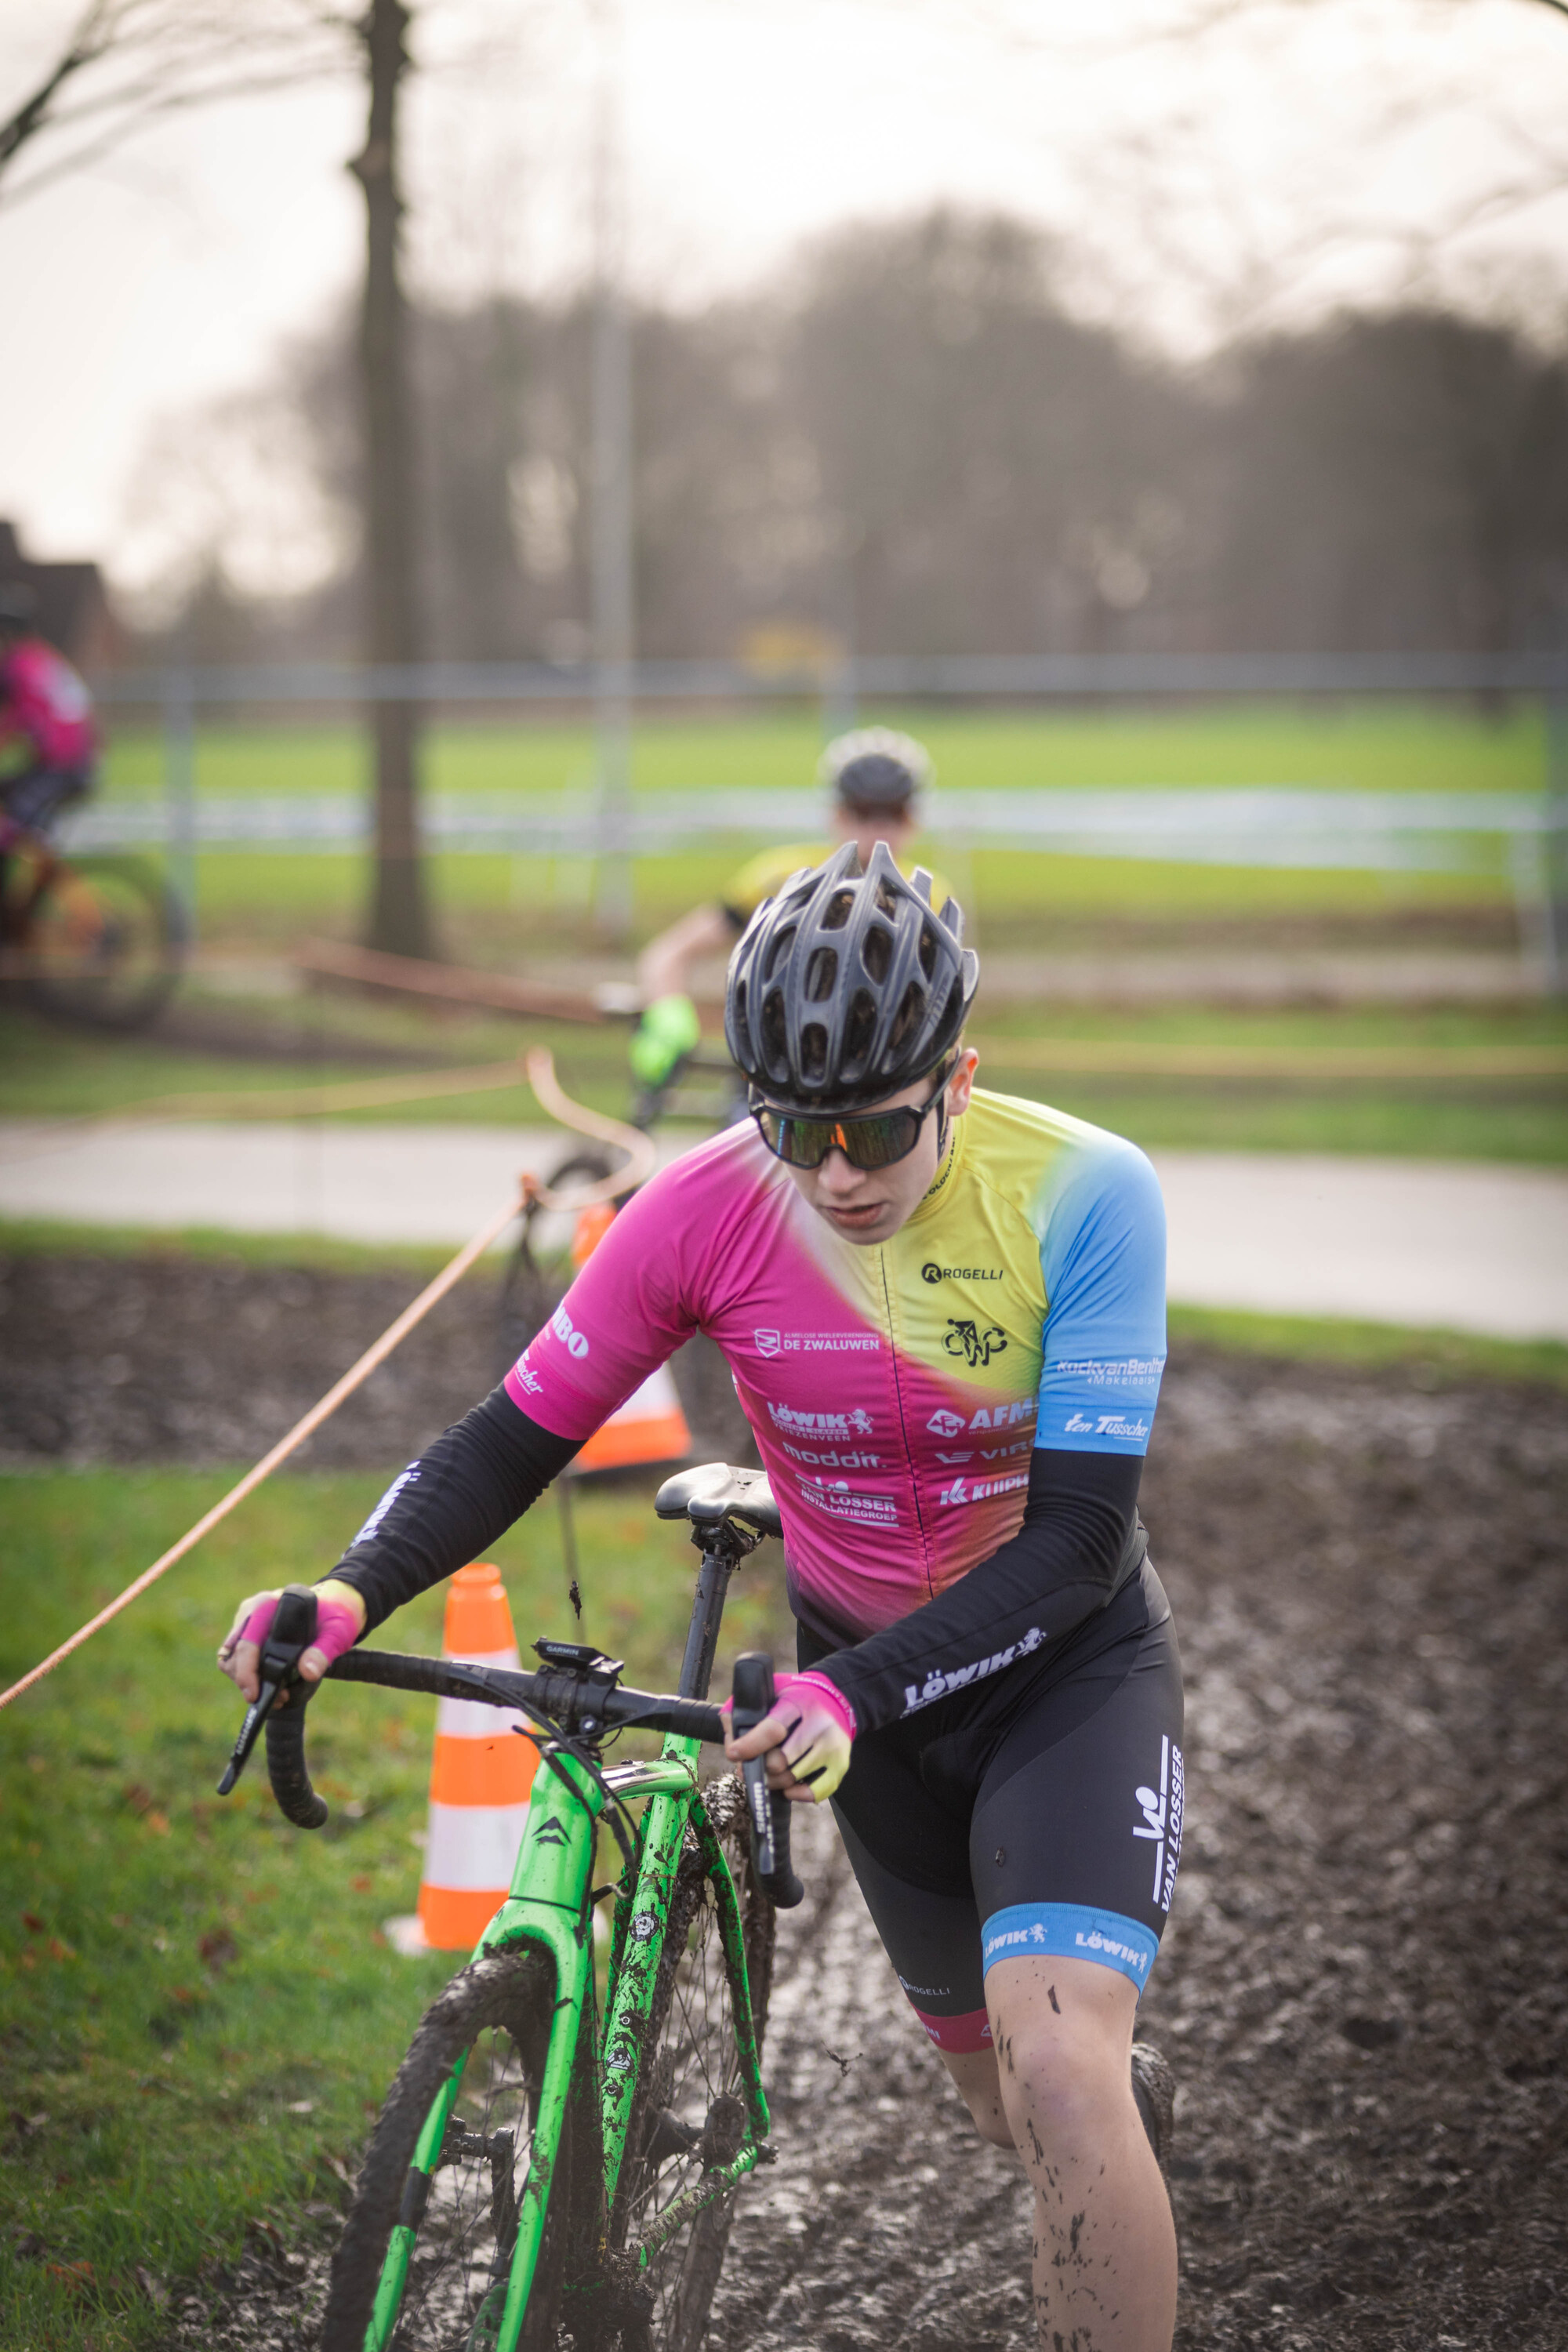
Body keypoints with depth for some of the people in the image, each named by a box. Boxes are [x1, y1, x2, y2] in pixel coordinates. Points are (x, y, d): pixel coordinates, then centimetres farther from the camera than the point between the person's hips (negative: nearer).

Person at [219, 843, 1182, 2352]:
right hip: (859, 1676, 4)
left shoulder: (1085, 1195, -26)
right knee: (995, 2087, 22)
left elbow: (1077, 1538, -28)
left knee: (1054, 2068, -26)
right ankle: (1130, 2104, 57)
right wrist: (350, 1594, -29)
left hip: (1067, 1660, -3)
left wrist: (853, 1695, -41)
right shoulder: (708, 1210, -19)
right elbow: (518, 1433, -12)